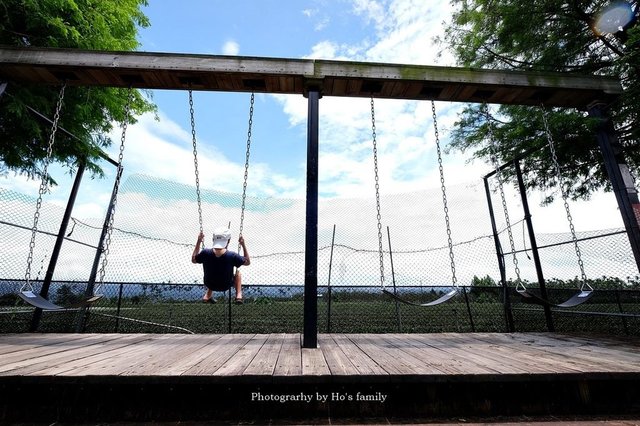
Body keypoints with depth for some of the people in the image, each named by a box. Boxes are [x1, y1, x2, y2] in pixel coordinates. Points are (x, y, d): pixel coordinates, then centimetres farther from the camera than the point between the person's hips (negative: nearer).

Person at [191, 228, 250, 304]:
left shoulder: (205, 253, -22)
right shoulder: (232, 256, -28)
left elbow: (193, 260, 1)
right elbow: (247, 262, -10)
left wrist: (198, 242, 0)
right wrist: (243, 245, -10)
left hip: (210, 285, 3)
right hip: (226, 286, -3)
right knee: (238, 272, 28)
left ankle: (208, 295, 35)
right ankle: (238, 296, 19)